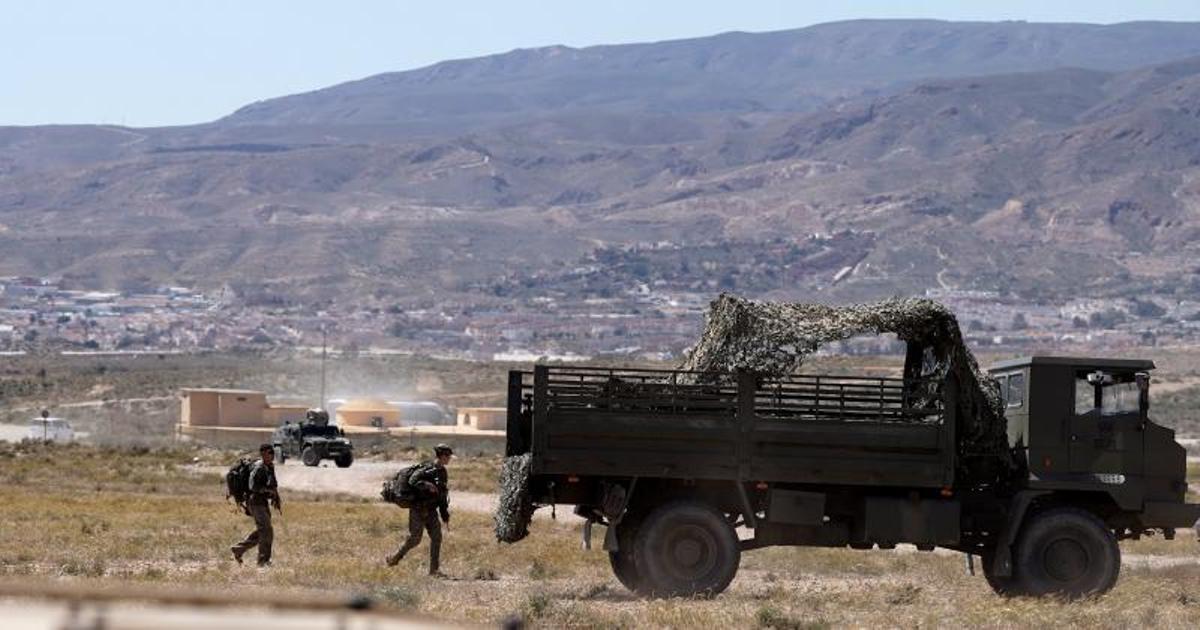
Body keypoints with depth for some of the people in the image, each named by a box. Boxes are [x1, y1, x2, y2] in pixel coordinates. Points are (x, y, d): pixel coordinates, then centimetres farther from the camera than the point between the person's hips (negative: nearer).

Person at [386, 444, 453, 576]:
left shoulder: (442, 472, 11)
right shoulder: (427, 469, -15)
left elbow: (442, 495, 19)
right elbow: (412, 480, -27)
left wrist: (445, 514, 19)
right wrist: (427, 486, -35)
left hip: (431, 511, 7)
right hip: (418, 509, -7)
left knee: (436, 537, -4)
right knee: (415, 539, -3)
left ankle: (433, 570, -2)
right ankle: (394, 558, 19)